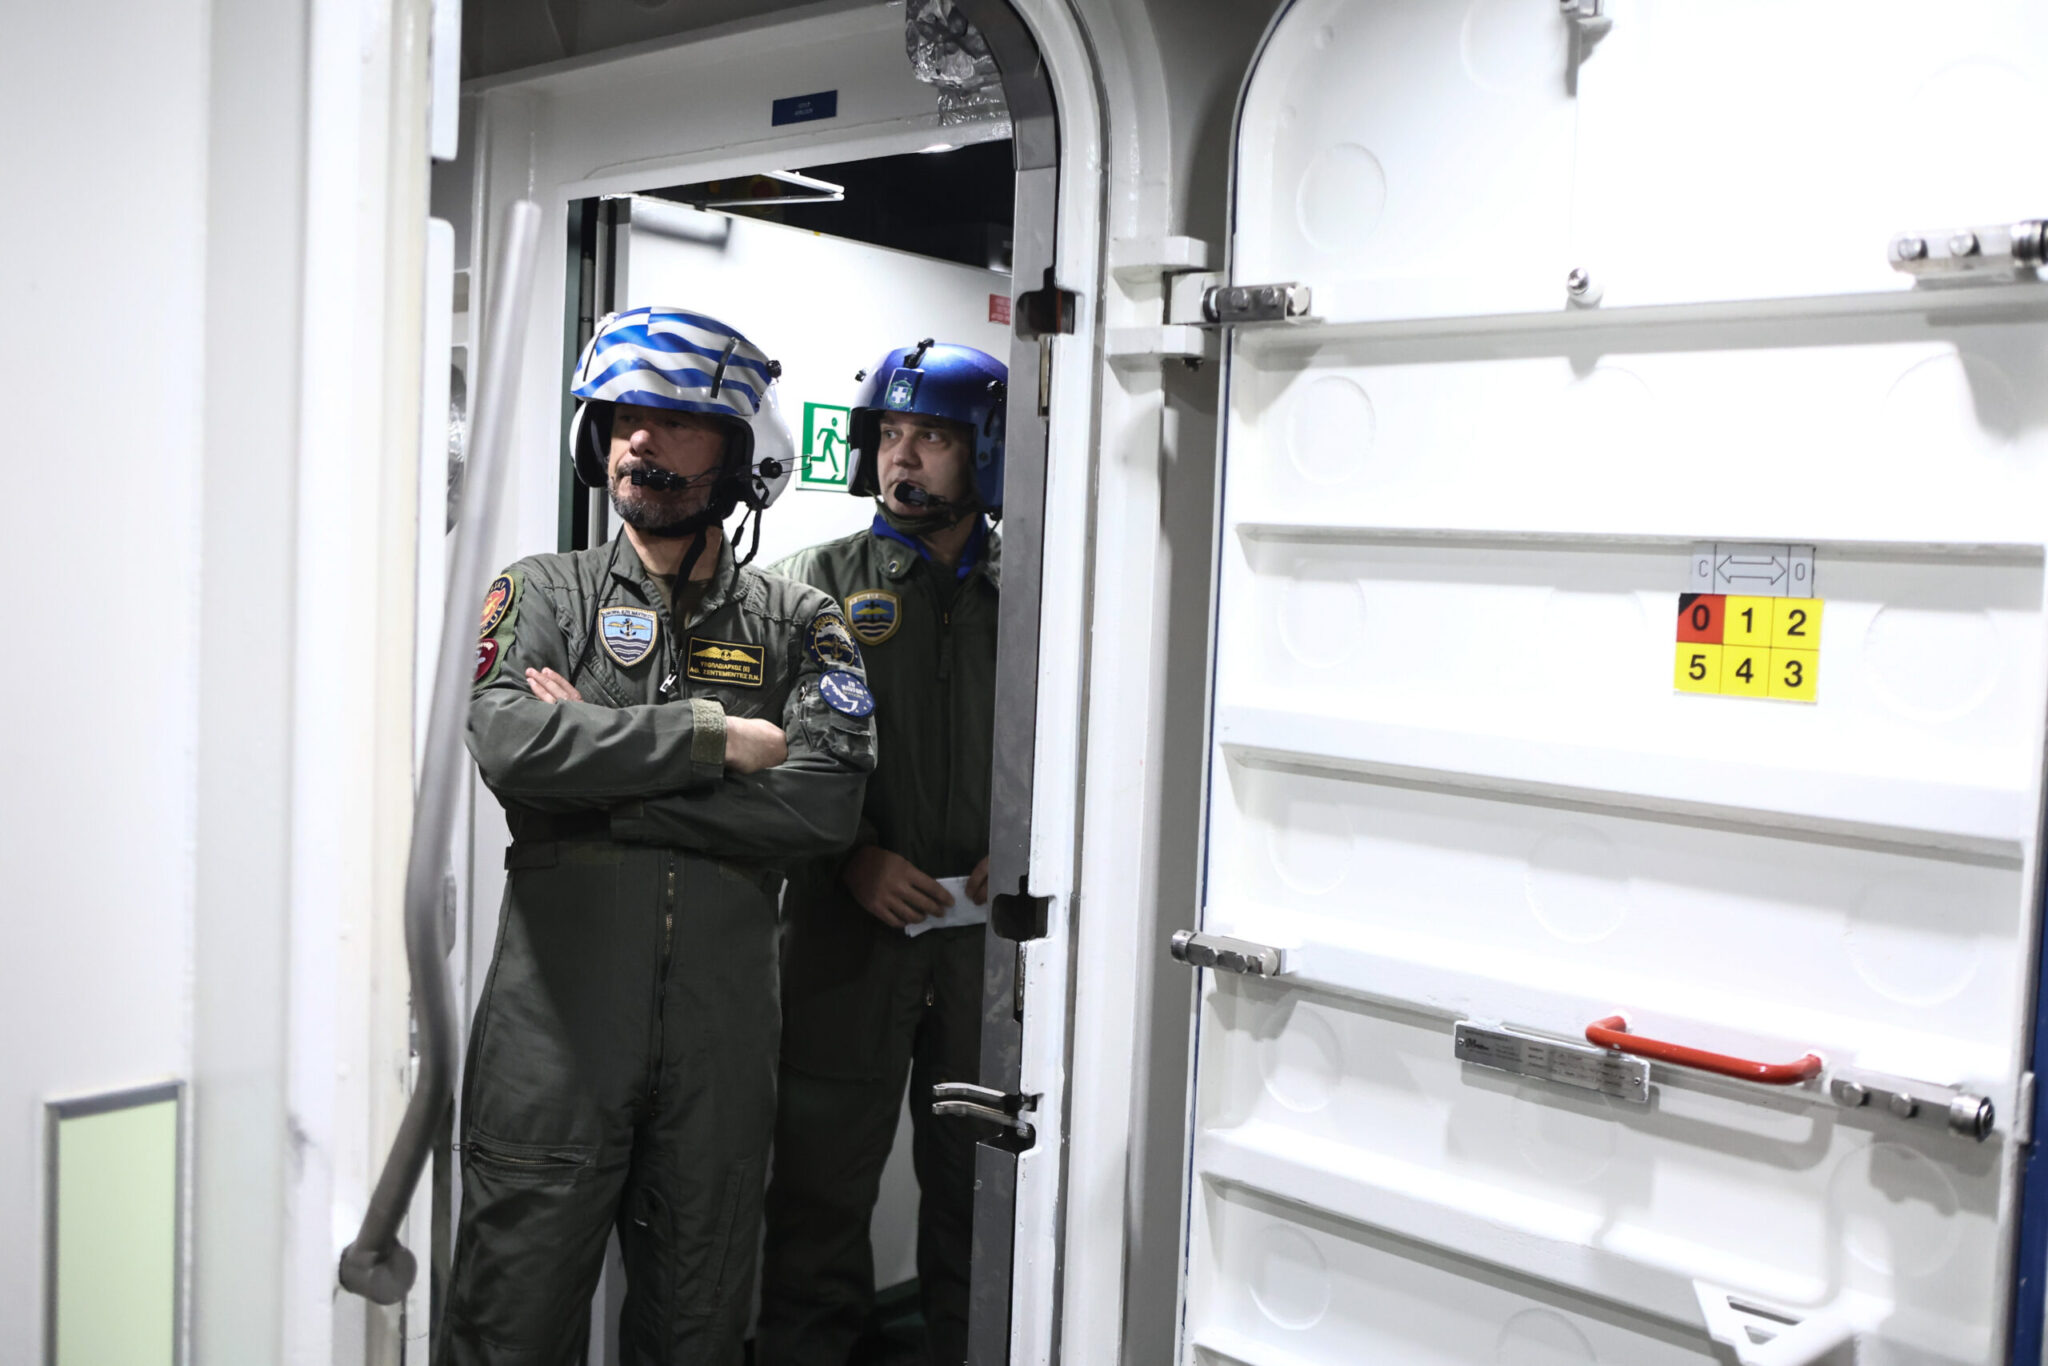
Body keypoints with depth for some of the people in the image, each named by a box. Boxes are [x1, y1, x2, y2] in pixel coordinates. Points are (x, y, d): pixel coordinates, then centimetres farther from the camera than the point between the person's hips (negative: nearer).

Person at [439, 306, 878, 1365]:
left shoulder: (794, 623, 7)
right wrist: (716, 738, -11)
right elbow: (511, 748, -14)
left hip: (721, 1035, 1)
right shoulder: (544, 593, 6)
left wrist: (600, 779, -11)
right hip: (555, 1028, -1)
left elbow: (826, 801, -10)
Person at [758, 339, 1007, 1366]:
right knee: (822, 1181, 6)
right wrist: (855, 857, -13)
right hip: (849, 928, -1)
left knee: (980, 1187, 13)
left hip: (993, 931, 2)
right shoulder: (820, 581, 3)